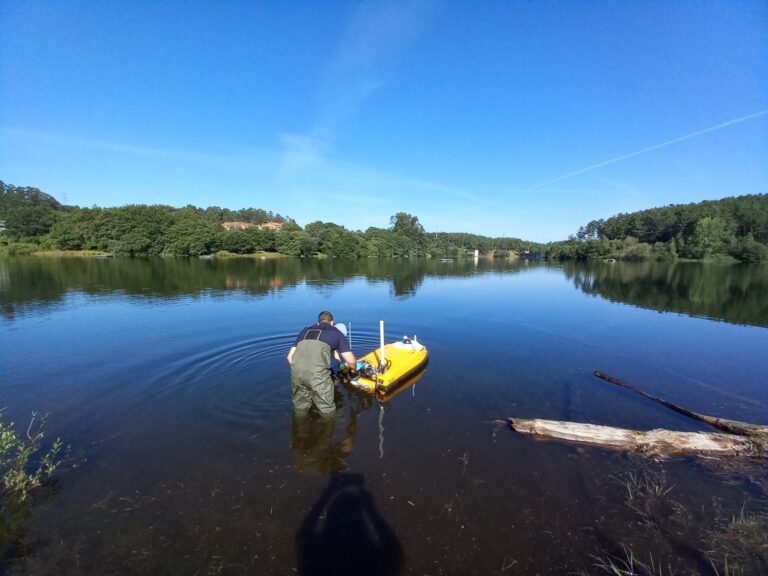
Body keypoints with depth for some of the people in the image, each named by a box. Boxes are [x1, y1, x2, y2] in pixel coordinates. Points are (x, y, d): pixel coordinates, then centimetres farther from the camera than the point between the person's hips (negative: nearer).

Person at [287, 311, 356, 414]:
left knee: (300, 409, 25)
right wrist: (354, 367, 42)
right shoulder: (336, 332, 23)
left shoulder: (305, 331, 32)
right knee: (327, 411, 15)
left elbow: (290, 357, 26)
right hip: (317, 371, -4)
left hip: (297, 370, 4)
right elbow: (351, 361, 21)